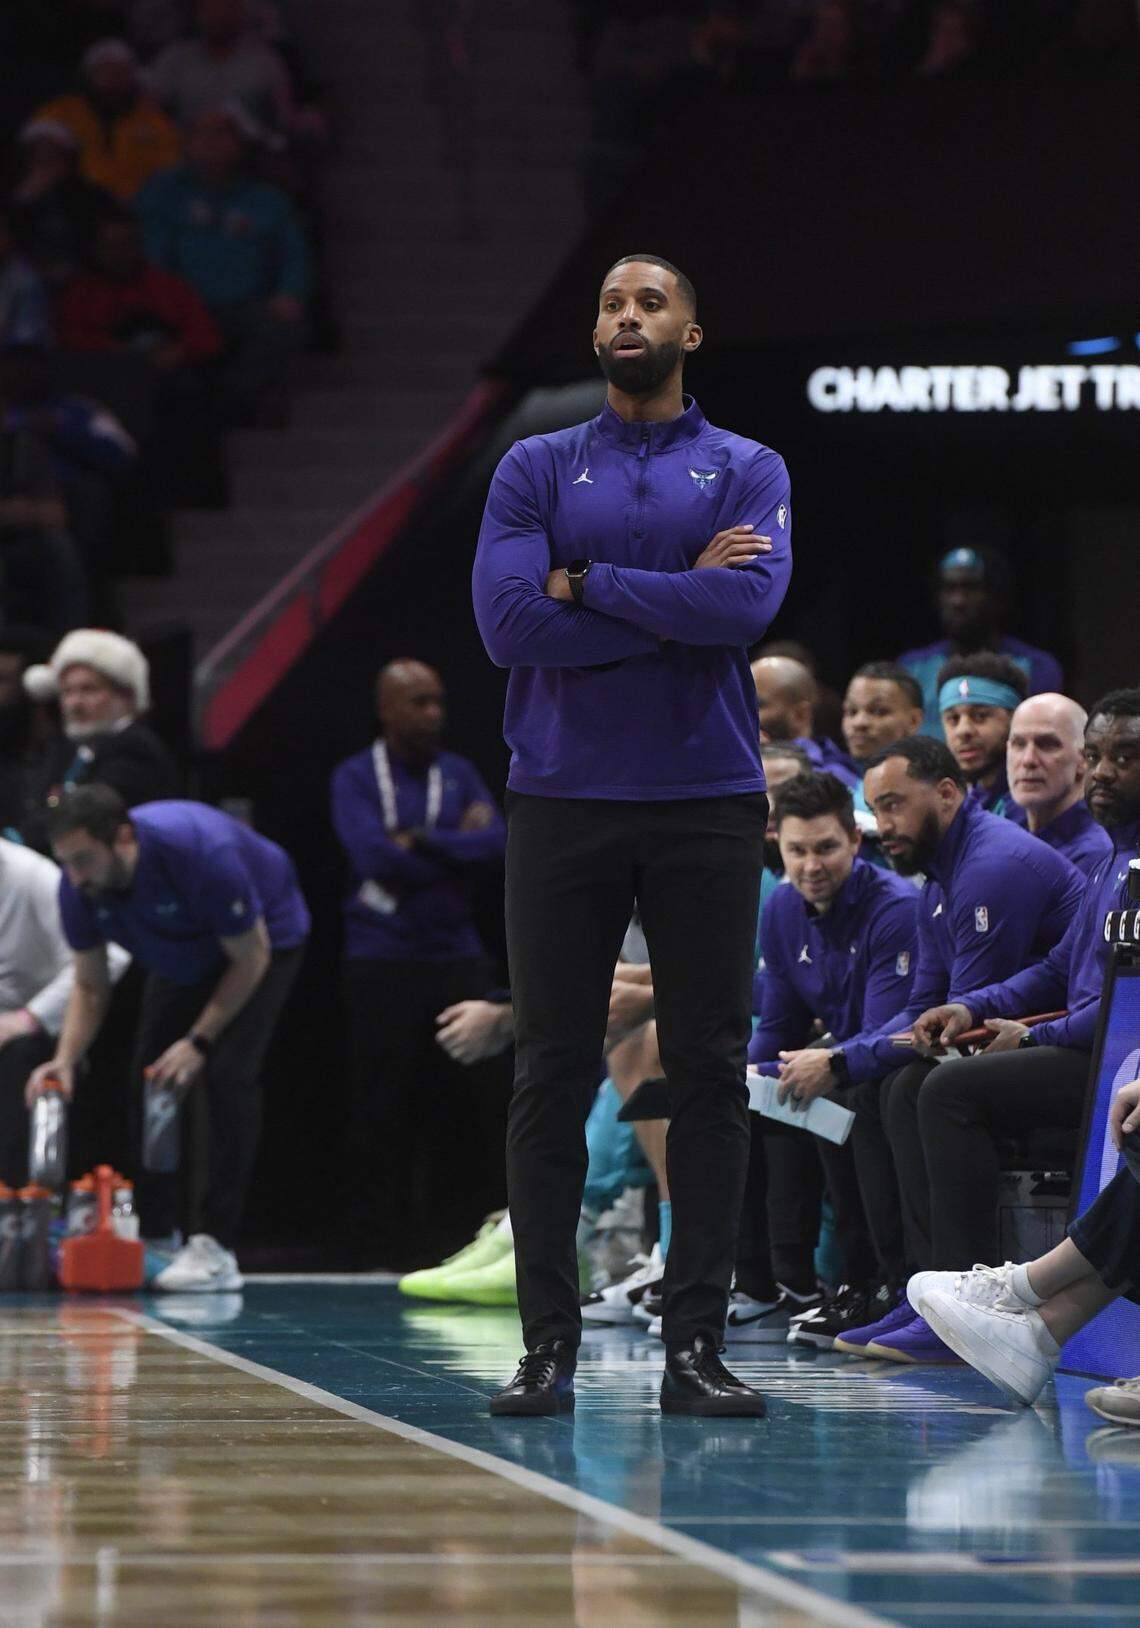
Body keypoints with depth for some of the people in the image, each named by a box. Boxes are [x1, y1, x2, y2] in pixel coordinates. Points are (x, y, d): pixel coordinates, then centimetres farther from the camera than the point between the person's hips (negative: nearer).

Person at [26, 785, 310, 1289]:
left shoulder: (202, 853, -41)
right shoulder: (78, 888, -24)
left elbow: (251, 959, -27)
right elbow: (90, 987, -10)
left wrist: (199, 1042, -27)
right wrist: (65, 1059, -26)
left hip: (265, 937, -6)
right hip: (184, 957, 6)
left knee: (228, 1074, -21)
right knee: (148, 1076, -3)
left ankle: (215, 1246, -20)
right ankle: (155, 1241, 5)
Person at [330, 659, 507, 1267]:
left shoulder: (458, 773, 13)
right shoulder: (356, 777, 2)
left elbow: (496, 841, -2)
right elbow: (375, 855, -13)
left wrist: (420, 843, -12)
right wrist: (459, 848, -5)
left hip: (457, 954, 3)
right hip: (382, 960, -3)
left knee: (475, 1091, -5)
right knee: (382, 1105, -2)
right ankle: (379, 1231, 5)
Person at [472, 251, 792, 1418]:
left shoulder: (747, 472, 7)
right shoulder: (536, 470, 9)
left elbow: (747, 605, -12)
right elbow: (508, 623, -7)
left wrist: (584, 585, -9)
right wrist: (679, 597, -8)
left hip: (707, 805, 0)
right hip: (562, 801, 0)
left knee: (709, 1071, -1)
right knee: (551, 1076, -1)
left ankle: (694, 1343, 3)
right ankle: (547, 1344, 3)